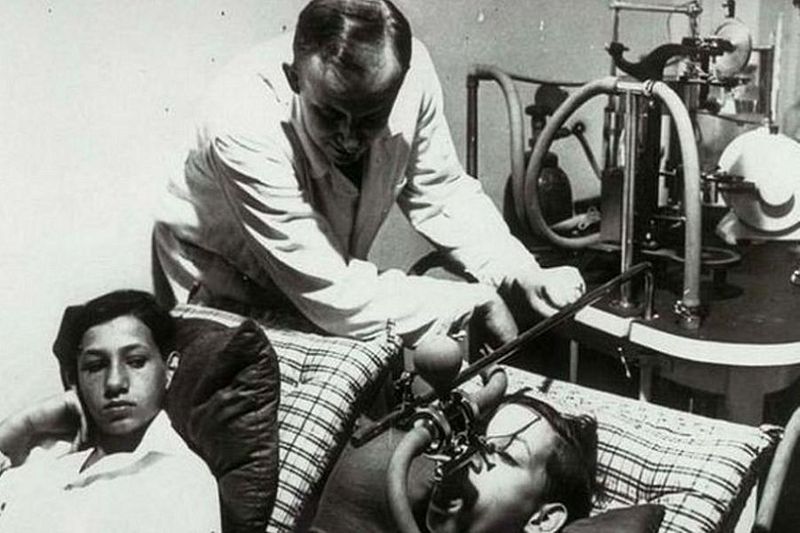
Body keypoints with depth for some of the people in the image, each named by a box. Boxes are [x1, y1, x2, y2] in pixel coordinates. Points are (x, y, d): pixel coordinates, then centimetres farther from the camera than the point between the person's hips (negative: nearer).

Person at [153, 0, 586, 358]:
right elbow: (334, 296, -35)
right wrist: (475, 302, -27)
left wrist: (522, 275, -20)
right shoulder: (244, 129, -37)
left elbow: (439, 191, -7)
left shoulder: (410, 70, -23)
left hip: (330, 281, 6)